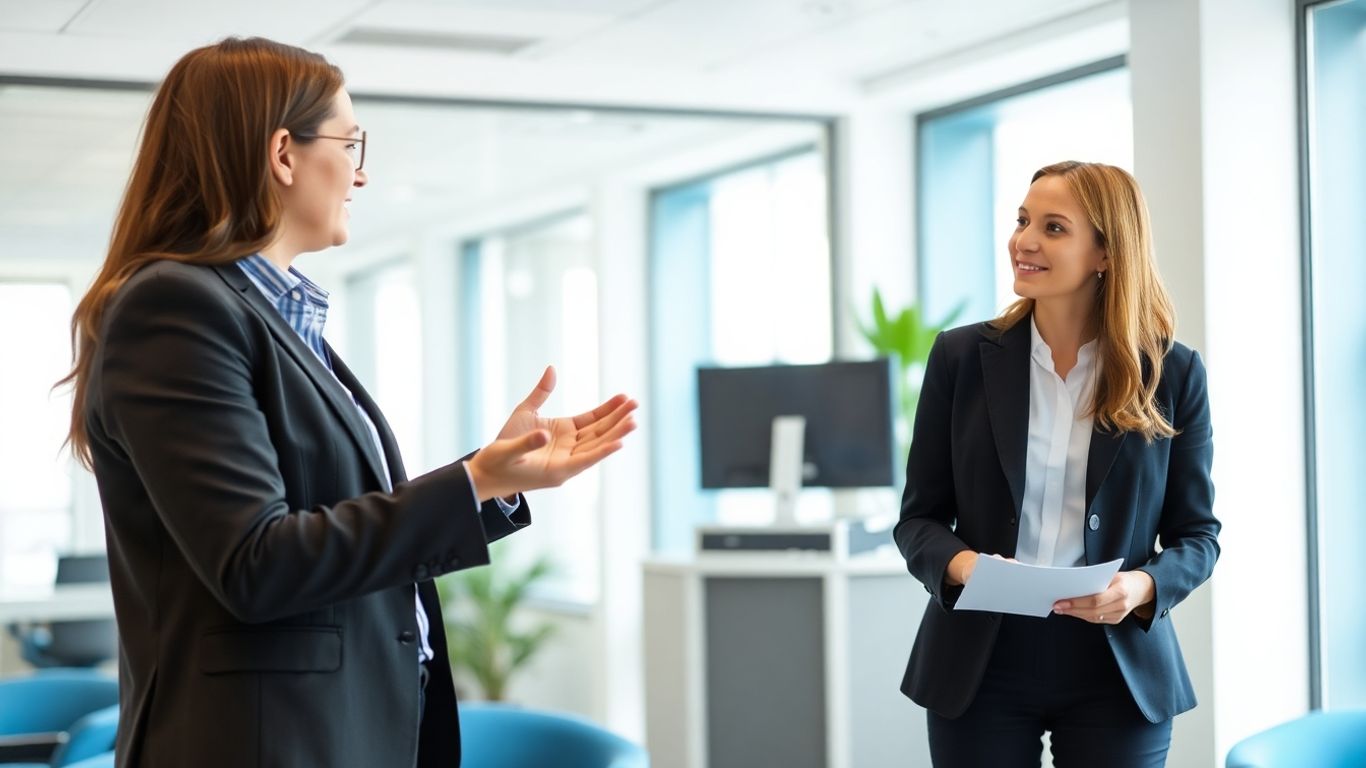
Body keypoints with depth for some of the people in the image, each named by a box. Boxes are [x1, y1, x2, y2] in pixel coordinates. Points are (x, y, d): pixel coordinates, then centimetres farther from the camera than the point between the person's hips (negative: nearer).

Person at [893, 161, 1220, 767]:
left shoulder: (1172, 373, -1)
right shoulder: (962, 356, 0)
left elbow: (1197, 533, 4)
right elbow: (919, 516, 4)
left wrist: (1142, 587, -16)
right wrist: (959, 564, -17)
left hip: (1116, 674, 0)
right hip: (981, 670, 1)